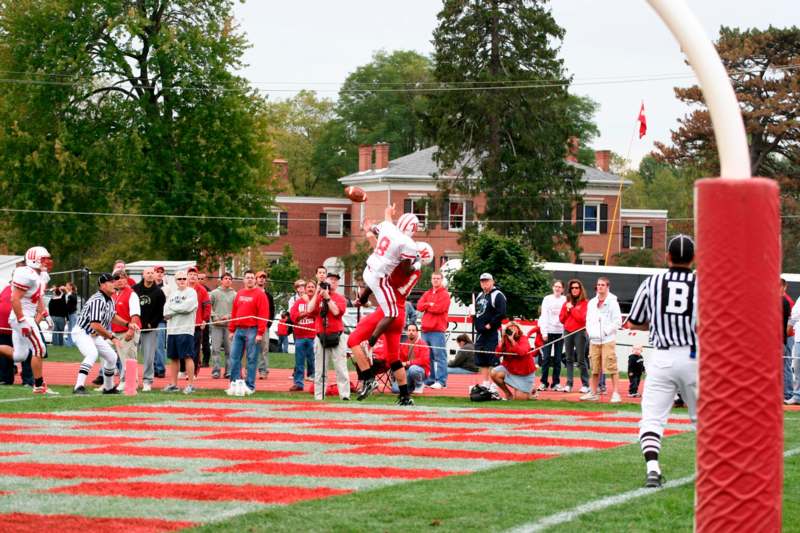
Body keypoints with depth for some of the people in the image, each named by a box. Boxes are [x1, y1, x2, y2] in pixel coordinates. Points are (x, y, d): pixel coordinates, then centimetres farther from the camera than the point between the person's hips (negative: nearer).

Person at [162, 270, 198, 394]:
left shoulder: (191, 292, -1)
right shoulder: (172, 292, 17)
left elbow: (187, 307, -16)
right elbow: (166, 310, 7)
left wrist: (172, 309, -5)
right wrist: (178, 310, -12)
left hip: (185, 330, -6)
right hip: (172, 330, 6)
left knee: (188, 357, -8)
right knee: (173, 358, 10)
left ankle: (191, 385, -7)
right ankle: (173, 384, 17)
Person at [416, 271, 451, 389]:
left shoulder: (444, 294, 0)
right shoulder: (427, 294, 20)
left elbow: (439, 308, -14)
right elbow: (419, 306, 7)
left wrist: (426, 306, 1)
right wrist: (431, 304, -8)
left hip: (437, 330, -7)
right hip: (425, 329, 7)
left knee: (439, 356, -10)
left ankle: (441, 381, -13)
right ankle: (430, 379, 13)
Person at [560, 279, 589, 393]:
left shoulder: (585, 303, -2)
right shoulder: (567, 303, 14)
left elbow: (582, 318, -12)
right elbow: (561, 319, 12)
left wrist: (572, 309, -8)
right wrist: (567, 310, -3)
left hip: (579, 332, -5)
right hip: (568, 332, 5)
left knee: (581, 359, -7)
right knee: (569, 359, 5)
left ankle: (585, 385, -5)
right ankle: (569, 384, 5)